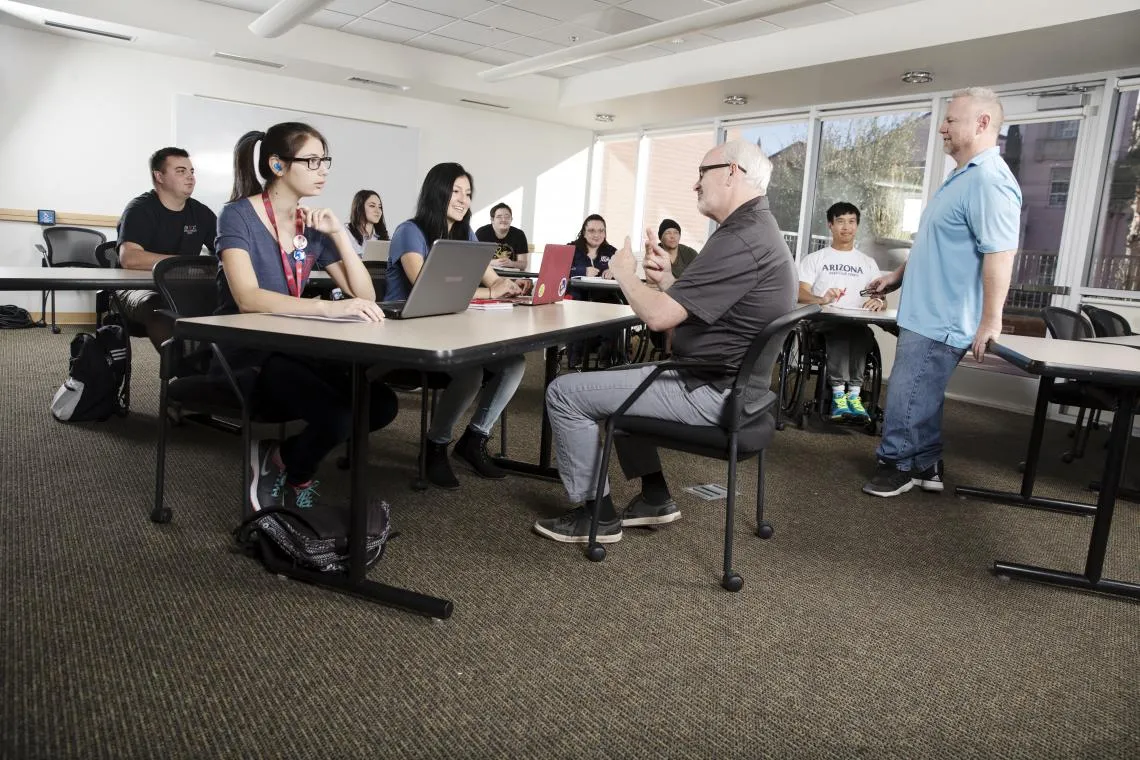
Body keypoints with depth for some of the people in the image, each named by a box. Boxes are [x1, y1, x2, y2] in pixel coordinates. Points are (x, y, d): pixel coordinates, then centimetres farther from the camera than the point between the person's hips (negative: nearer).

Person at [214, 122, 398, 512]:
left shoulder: (314, 224, 7)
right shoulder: (238, 216, -10)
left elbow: (365, 295, 1)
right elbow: (248, 298, -27)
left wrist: (338, 233, -10)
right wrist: (328, 307, -41)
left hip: (295, 348, 6)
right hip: (246, 354, -6)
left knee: (381, 404, -17)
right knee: (337, 415, -29)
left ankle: (281, 457, 5)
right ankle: (296, 476, 5)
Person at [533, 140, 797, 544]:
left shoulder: (741, 241, -23)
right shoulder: (754, 228, 13)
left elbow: (659, 316, -26)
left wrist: (624, 272, -8)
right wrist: (667, 280, -1)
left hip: (710, 394, -11)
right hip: (726, 382, 11)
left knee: (564, 392, -8)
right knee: (617, 376, 29)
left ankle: (597, 515, 5)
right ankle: (654, 497, 25)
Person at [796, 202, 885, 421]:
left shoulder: (868, 263, 22)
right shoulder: (814, 259, 14)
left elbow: (880, 297, 12)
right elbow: (800, 293, 0)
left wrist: (878, 302, -15)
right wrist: (821, 299, -23)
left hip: (857, 325, 2)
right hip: (823, 322, -2)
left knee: (864, 331, -34)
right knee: (841, 328, -37)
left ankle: (853, 392, -35)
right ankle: (839, 392, -38)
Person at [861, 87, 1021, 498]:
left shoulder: (989, 180, -19)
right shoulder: (963, 176, 16)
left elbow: (1000, 253, -25)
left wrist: (990, 322, -25)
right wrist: (897, 275, 27)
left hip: (939, 320, -10)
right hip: (926, 313, 10)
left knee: (907, 398, -2)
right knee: (920, 396, 16)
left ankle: (898, 464, 13)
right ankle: (924, 466, 26)